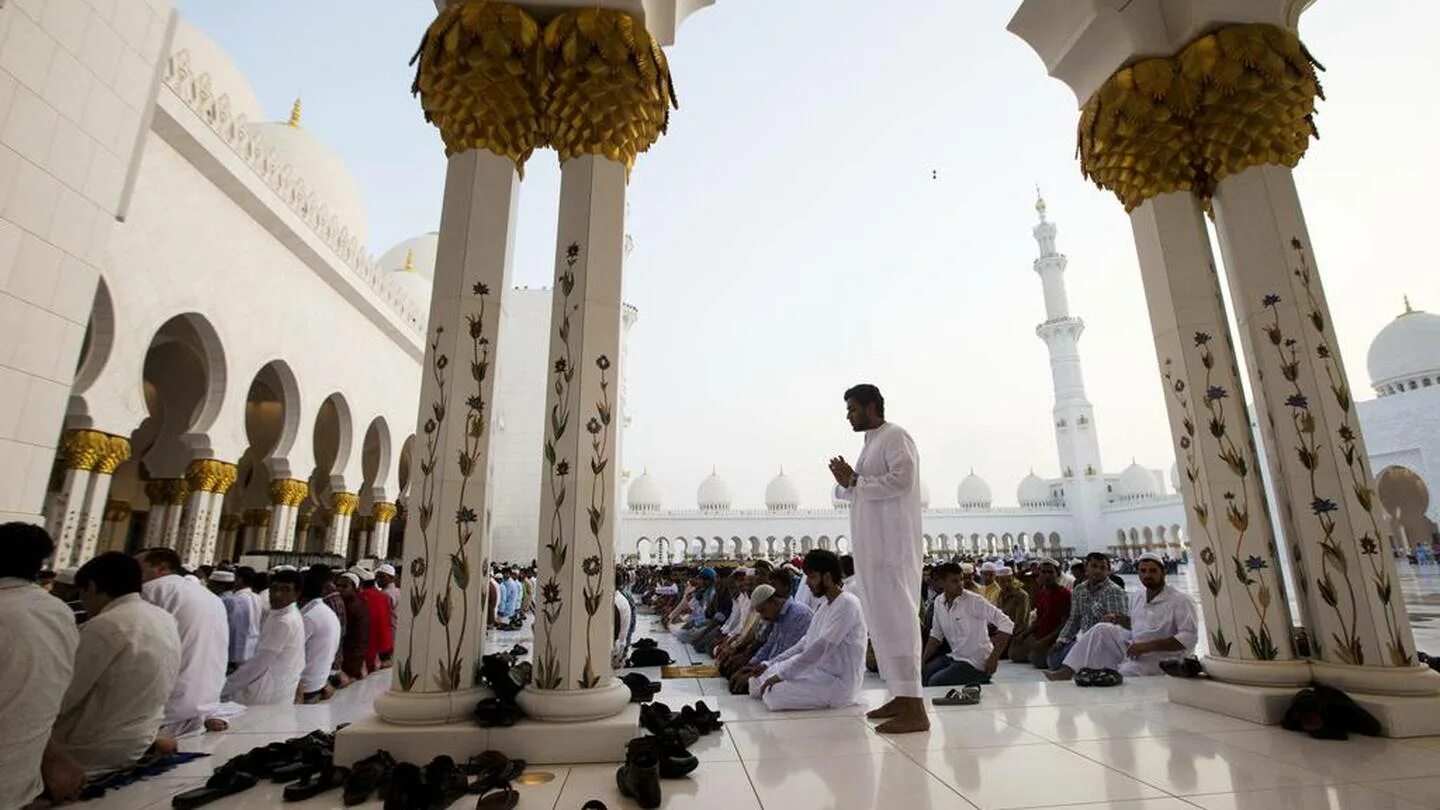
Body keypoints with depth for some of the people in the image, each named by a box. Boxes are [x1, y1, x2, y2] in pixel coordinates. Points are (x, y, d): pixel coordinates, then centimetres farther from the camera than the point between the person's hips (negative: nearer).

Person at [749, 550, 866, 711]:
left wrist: (782, 674, -22)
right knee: (759, 679, -1)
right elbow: (805, 643, 15)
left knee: (775, 694, -25)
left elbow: (821, 647, -24)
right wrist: (770, 664, 6)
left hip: (838, 681, -8)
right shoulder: (825, 605, 13)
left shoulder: (847, 604, -17)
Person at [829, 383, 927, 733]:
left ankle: (915, 709, -6)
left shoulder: (895, 436, -7)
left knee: (897, 618, -10)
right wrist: (846, 482, 2)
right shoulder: (871, 442, 21)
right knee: (882, 620, 11)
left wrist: (855, 481, -14)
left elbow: (902, 479, -21)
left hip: (892, 546, -9)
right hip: (873, 548, 10)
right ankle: (902, 696, 20)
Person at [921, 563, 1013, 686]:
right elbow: (936, 635, 10)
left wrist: (994, 658, -21)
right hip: (955, 657, 6)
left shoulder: (975, 601, -19)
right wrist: (922, 661, 1)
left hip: (975, 663, -6)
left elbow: (1006, 624, -21)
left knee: (935, 682, -19)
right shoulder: (938, 602, -1)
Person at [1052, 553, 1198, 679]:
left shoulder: (1180, 601, -13)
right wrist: (1122, 620, 0)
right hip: (1132, 649, 7)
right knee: (1101, 630, -12)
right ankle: (1065, 673, -19)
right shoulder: (1136, 596, 8)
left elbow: (1190, 637, -21)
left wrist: (1148, 646, -24)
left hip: (1156, 661, -7)